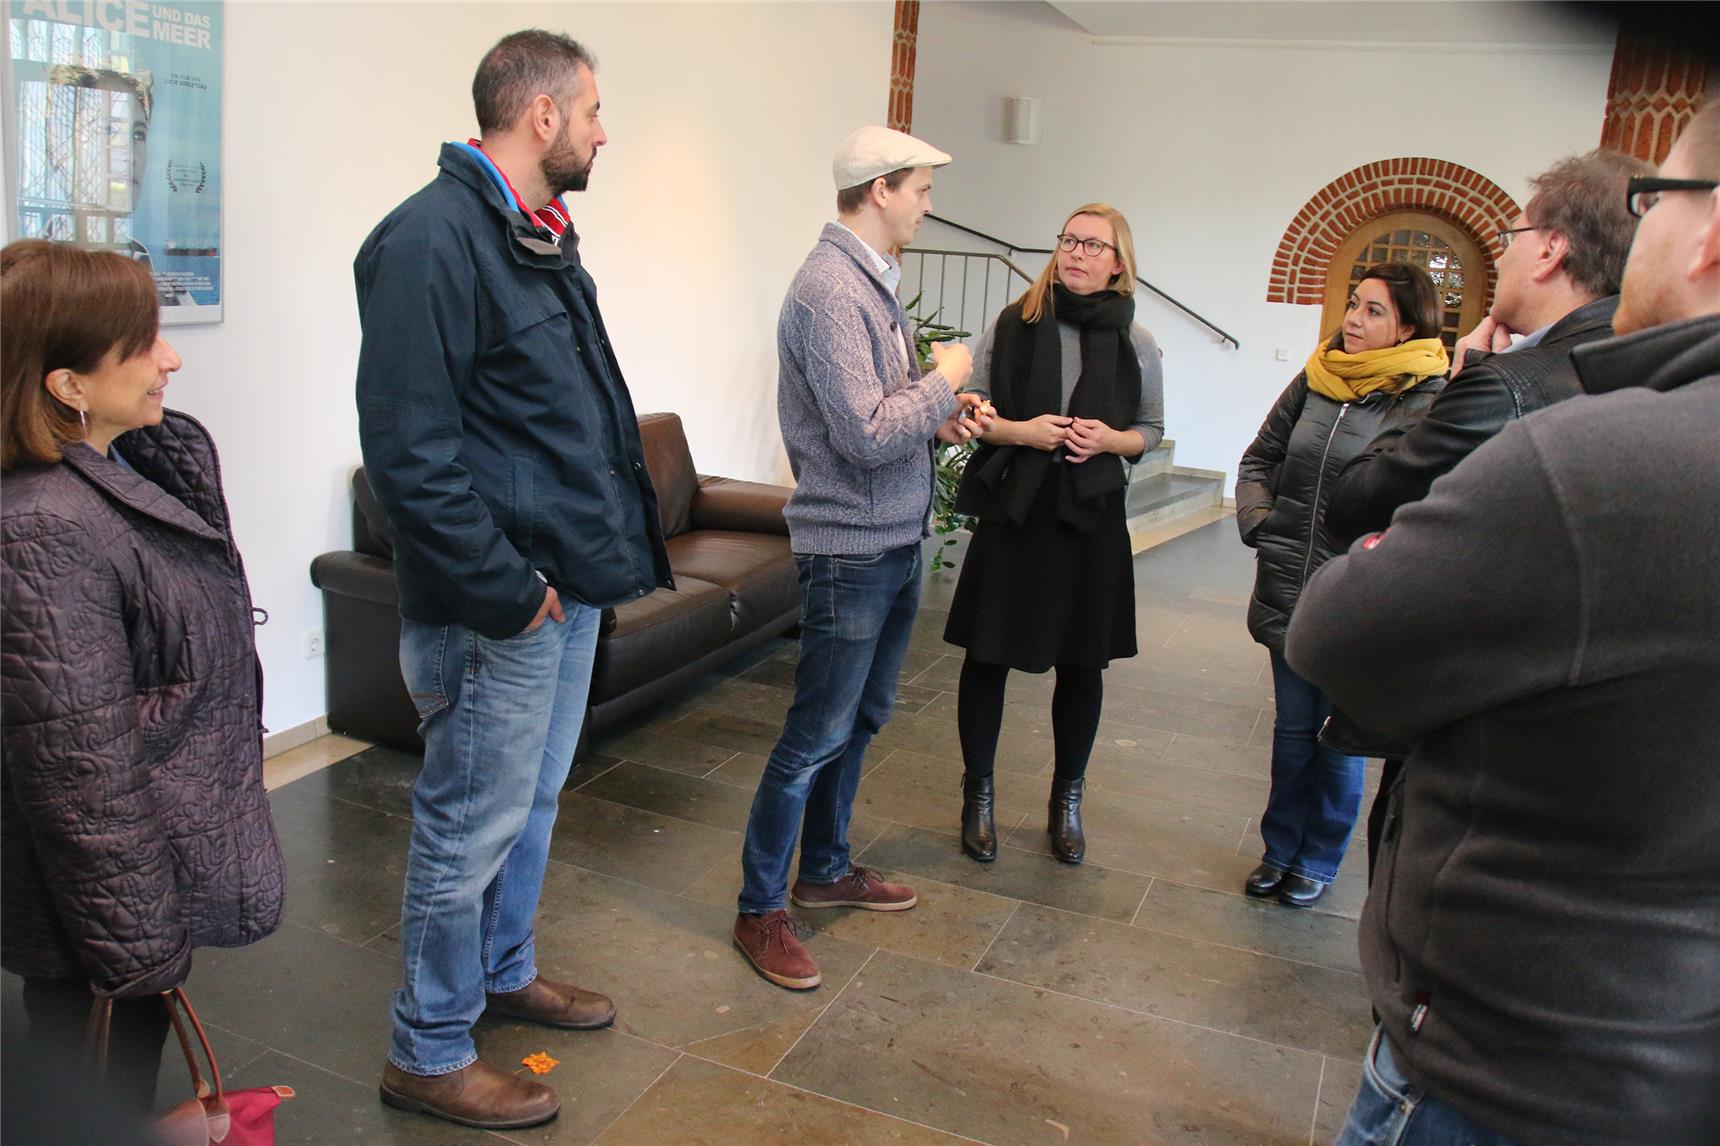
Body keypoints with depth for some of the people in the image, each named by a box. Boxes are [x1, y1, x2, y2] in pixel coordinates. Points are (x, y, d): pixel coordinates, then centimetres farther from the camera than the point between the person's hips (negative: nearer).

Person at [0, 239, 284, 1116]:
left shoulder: (157, 455, 0)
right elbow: (77, 765, -25)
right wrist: (137, 942, -18)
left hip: (173, 837, 8)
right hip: (105, 875, -8)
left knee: (142, 1048, 26)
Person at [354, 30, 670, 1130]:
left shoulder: (544, 235, 13)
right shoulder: (434, 237, -18)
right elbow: (409, 449, -23)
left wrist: (612, 546, 13)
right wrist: (504, 587, -20)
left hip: (569, 584, 10)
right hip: (500, 606, -10)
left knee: (534, 803, 23)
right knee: (474, 824, 4)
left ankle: (505, 970, 44)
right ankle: (430, 1053, 22)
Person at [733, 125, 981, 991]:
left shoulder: (873, 282, 13)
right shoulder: (830, 289, -19)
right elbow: (867, 437, -25)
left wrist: (937, 421, 4)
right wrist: (944, 380, -12)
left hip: (895, 543, 10)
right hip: (850, 548, -10)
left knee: (861, 720, 19)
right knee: (817, 733, -2)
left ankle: (825, 869, 36)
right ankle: (761, 910, 13)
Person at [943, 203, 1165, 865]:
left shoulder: (1134, 342, 3)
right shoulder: (1012, 324, 0)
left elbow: (1152, 430, 11)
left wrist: (1110, 439, -10)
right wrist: (1019, 431, -15)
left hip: (1092, 518, 1)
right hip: (1011, 511, -1)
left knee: (1081, 663, 10)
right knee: (987, 655, 5)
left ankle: (1067, 799, 30)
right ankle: (978, 794, 24)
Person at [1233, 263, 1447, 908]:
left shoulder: (1427, 400, -11)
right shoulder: (1315, 380, 4)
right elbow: (1259, 458, 14)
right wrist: (1256, 518, 0)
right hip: (1289, 589, 4)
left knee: (1340, 738, 11)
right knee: (1292, 728, 17)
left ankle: (1319, 862, 30)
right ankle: (1280, 849, 33)